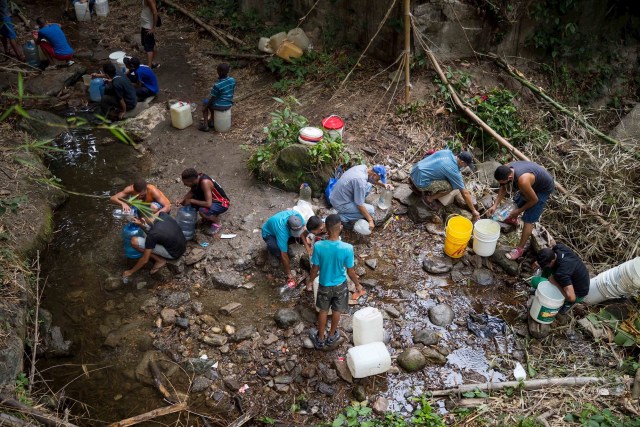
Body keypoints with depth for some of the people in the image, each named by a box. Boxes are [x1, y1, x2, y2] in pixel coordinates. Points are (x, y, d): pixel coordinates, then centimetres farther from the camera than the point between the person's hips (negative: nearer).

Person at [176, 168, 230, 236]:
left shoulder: (205, 182, -35)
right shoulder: (196, 177, -13)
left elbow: (208, 204, -38)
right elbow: (192, 191, 7)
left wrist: (191, 201, -27)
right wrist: (182, 199, -10)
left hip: (222, 203, -8)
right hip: (211, 199, 8)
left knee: (202, 211, -34)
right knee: (186, 202, 0)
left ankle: (216, 223, -3)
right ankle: (209, 217, 16)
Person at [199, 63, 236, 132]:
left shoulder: (217, 85, -26)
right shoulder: (233, 80, -8)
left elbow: (212, 98, -16)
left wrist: (205, 107, -1)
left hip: (220, 106, -6)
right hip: (229, 105, 6)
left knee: (205, 102, 22)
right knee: (212, 102, 33)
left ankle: (205, 125, 21)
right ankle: (211, 121, 40)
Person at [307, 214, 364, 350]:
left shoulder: (319, 246, -27)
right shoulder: (347, 248, -29)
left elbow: (315, 269, -13)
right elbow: (350, 272, -16)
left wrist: (310, 281, 7)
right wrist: (357, 285, 3)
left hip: (324, 285, 1)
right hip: (340, 285, 0)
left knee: (323, 311, 24)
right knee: (336, 311, 24)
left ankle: (320, 339, 41)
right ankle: (331, 336, 45)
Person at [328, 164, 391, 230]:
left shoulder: (363, 167, -6)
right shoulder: (361, 181, -31)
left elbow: (372, 179, 18)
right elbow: (360, 205, -23)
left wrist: (384, 185, 4)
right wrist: (370, 220, -14)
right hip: (340, 204, -9)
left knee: (368, 185, 9)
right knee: (370, 210, -9)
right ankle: (342, 218, -4)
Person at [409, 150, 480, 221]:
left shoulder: (448, 151, 3)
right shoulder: (454, 172, -14)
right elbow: (465, 193, -5)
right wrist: (474, 211, 5)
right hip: (421, 182, -8)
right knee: (452, 186, -9)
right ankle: (429, 198, 3)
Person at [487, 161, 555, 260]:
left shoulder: (522, 181, -45)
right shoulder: (506, 169, -24)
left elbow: (534, 200, -27)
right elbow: (503, 189, -5)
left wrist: (519, 211, -13)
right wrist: (495, 205, -14)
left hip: (543, 189, -7)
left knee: (528, 219, -6)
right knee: (518, 201, 29)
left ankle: (520, 248, 4)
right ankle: (513, 219, 59)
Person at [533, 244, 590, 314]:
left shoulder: (561, 272, -41)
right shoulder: (559, 247, -21)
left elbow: (571, 297, -43)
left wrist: (555, 283, -30)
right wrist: (539, 261, -8)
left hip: (578, 293, -8)